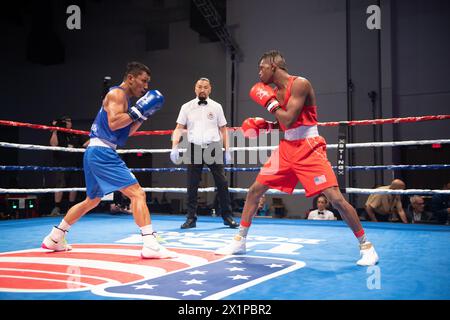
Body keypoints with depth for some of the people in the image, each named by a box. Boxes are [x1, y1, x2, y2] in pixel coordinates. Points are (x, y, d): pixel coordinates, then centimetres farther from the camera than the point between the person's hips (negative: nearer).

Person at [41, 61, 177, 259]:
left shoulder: (124, 97, 21)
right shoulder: (117, 93, -7)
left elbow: (127, 132, 21)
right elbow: (113, 123, -22)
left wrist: (143, 115, 12)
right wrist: (138, 110, -17)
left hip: (96, 153, 11)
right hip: (102, 152, -11)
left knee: (92, 200, 23)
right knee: (137, 193, -15)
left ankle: (54, 238, 33)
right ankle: (150, 245, -21)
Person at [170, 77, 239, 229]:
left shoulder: (216, 107, 8)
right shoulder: (187, 107, 6)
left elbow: (223, 129, 10)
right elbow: (179, 128, 3)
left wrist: (227, 150, 5)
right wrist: (174, 147, -9)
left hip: (214, 148, 0)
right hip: (194, 148, 0)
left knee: (222, 183, -1)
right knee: (192, 185, 1)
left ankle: (227, 217, 10)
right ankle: (191, 218, 11)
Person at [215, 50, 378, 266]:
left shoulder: (300, 84, -14)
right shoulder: (275, 91, 10)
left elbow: (288, 120, -21)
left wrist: (268, 102, -10)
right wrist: (263, 125, 5)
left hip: (309, 148, -8)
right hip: (287, 148, 8)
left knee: (335, 197, -14)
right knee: (254, 190, 6)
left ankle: (366, 246, 3)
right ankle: (239, 241, 19)